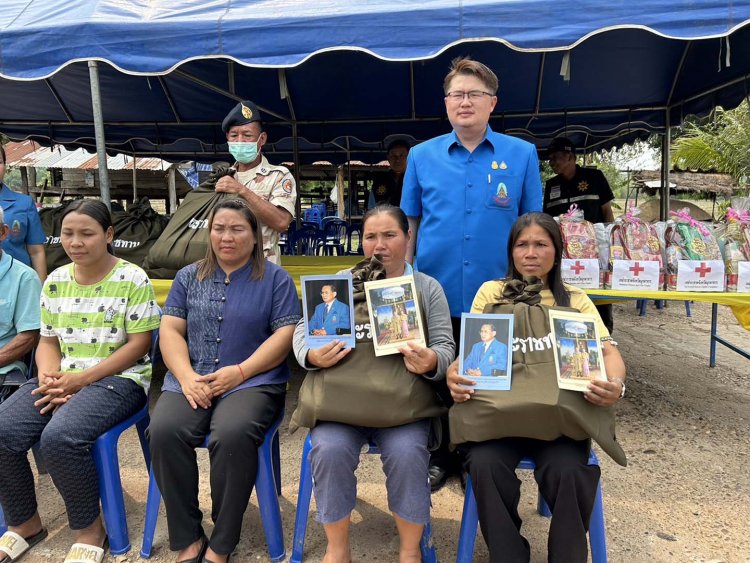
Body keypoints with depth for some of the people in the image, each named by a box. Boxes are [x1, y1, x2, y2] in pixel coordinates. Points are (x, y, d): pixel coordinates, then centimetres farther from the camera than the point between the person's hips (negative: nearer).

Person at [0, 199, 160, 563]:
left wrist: (82, 379, -17)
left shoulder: (133, 279, -8)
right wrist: (48, 377, -9)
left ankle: (89, 529, -5)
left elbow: (139, 345, -11)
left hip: (117, 379, -6)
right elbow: (48, 340, 14)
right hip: (62, 379, 6)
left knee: (59, 437, -31)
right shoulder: (55, 280, 11)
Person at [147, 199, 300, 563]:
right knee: (164, 430, -26)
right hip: (191, 381, 3)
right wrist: (186, 376, -10)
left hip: (253, 381, -3)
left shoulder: (275, 279, 6)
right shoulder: (188, 277, 16)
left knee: (232, 434, -32)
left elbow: (285, 334, -3)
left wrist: (240, 372, -15)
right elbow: (170, 331, 8)